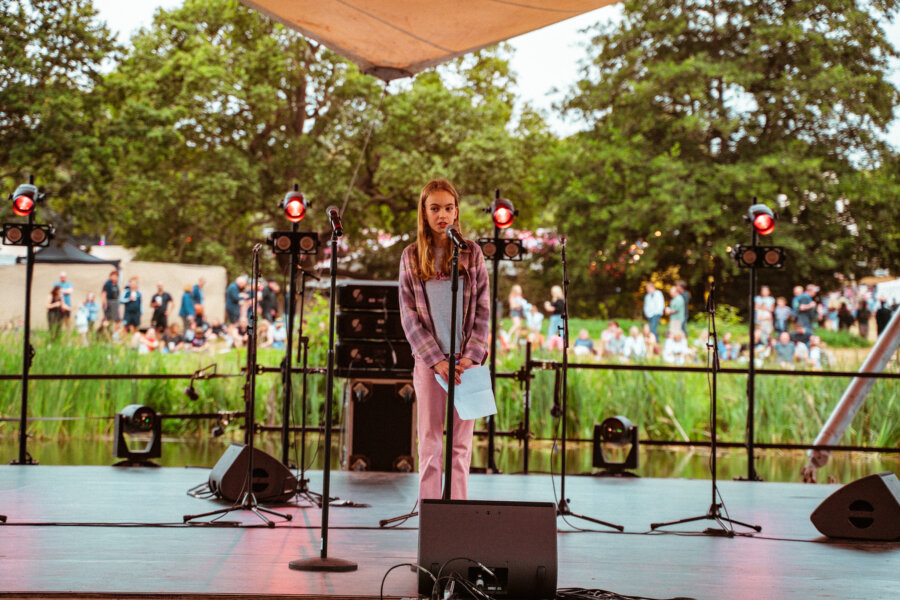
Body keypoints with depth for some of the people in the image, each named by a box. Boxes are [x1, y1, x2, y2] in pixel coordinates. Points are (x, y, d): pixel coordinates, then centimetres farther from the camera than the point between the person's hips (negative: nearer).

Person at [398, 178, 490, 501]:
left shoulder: (471, 253, 4)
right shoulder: (411, 256, 3)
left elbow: (483, 309, 3)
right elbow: (409, 314, 0)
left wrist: (471, 356, -9)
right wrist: (436, 359, -9)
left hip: (465, 360, 0)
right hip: (429, 360, 0)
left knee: (460, 444, 3)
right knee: (430, 443, 3)